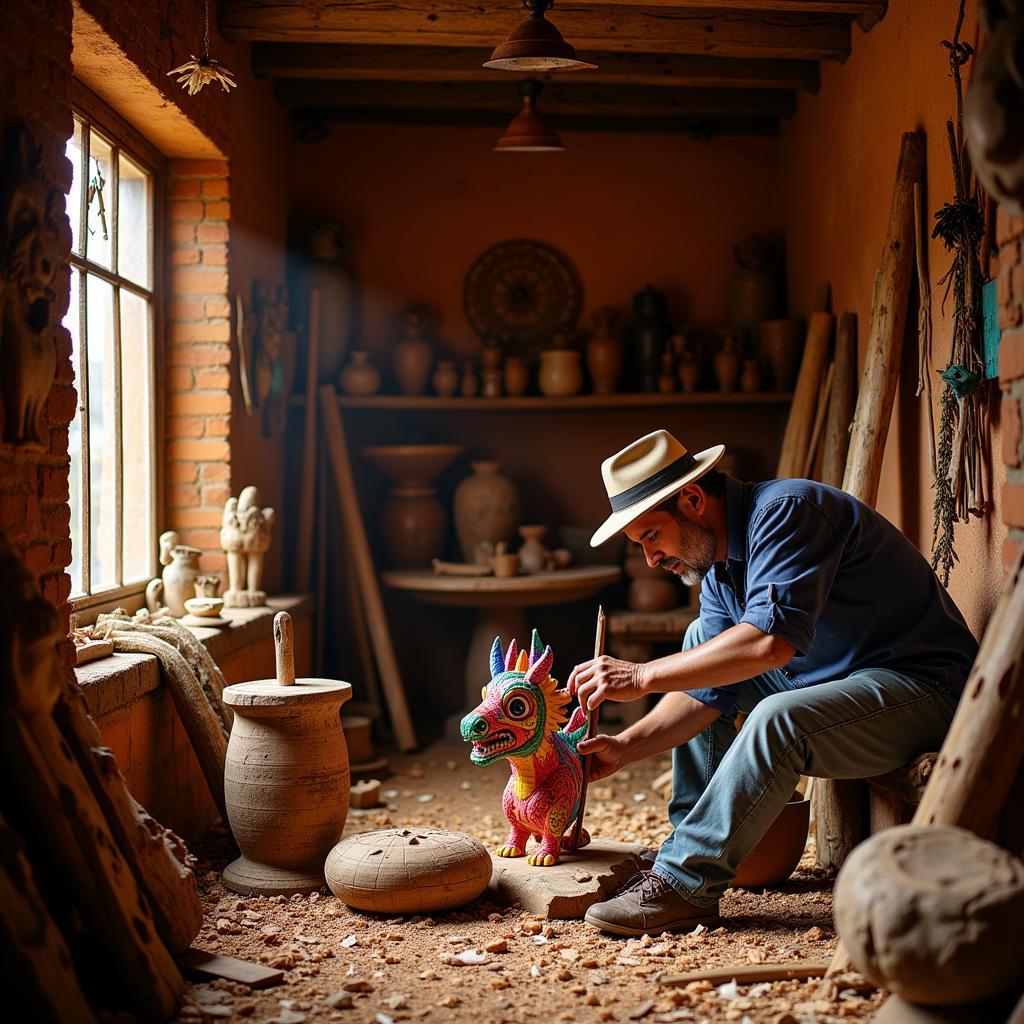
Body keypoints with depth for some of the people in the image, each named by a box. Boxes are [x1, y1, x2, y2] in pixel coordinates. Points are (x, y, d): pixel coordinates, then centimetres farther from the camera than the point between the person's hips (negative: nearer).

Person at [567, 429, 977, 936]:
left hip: (922, 685, -10)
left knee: (777, 719, -34)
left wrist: (642, 676, -29)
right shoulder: (717, 561, 7)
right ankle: (690, 849, 5)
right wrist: (624, 747, -5)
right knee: (701, 644, 10)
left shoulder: (785, 511, -21)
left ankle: (683, 885, -20)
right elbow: (708, 693, 7)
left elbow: (771, 641, -35)